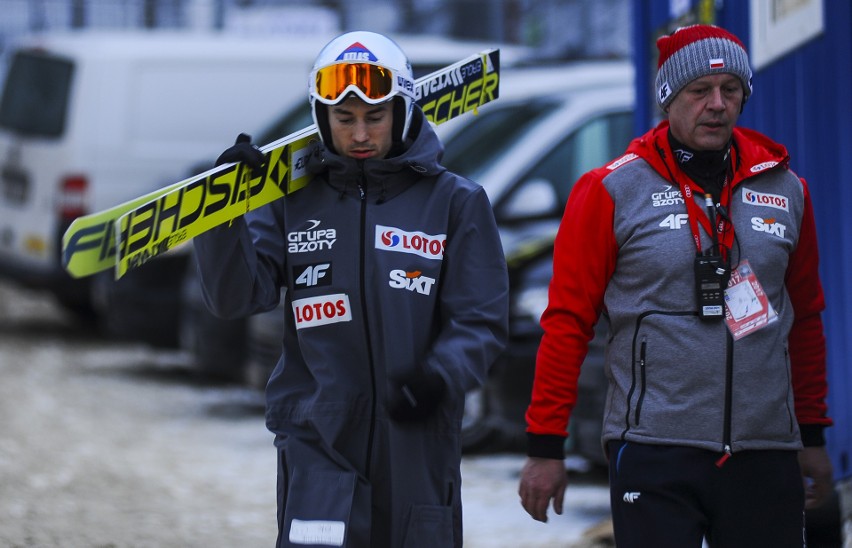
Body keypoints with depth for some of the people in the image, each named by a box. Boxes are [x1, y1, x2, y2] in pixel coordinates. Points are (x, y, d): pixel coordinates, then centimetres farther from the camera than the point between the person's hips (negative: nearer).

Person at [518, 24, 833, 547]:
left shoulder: (785, 190, 11)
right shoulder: (613, 191, -1)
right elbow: (567, 321, 0)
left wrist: (813, 434, 20)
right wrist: (545, 446, -3)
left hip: (765, 454, 4)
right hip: (655, 454, -3)